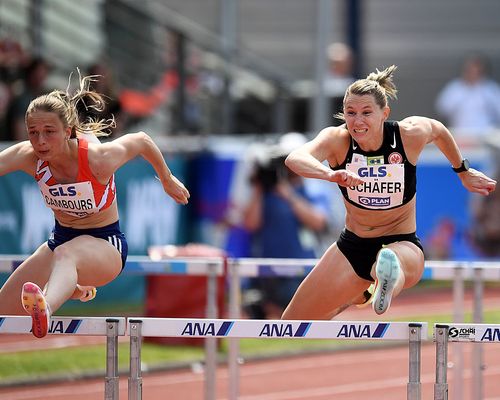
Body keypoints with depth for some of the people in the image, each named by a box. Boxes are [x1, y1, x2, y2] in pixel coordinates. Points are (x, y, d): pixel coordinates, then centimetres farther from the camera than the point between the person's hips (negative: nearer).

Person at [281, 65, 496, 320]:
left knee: (394, 263, -43)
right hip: (352, 248, 4)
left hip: (403, 245, -4)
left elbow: (438, 130, 10)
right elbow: (295, 158, -39)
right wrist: (330, 174, -60)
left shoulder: (409, 134, -16)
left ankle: (388, 281, -79)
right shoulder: (337, 139, -17)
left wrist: (463, 171, 24)